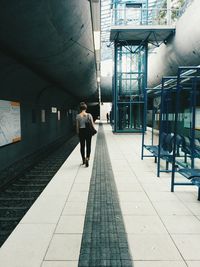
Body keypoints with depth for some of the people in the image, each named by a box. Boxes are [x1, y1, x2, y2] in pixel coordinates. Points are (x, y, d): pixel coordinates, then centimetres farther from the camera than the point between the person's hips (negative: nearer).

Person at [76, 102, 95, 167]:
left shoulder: (78, 116, -4)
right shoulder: (89, 115, -5)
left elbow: (77, 125, -1)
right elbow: (92, 124, -5)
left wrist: (78, 132, 9)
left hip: (81, 131, 1)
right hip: (88, 131, -1)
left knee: (82, 146, 13)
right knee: (88, 146, 7)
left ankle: (83, 160, 22)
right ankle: (87, 158, -14)